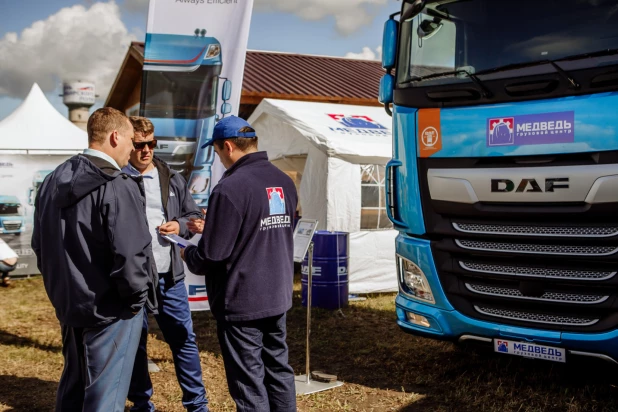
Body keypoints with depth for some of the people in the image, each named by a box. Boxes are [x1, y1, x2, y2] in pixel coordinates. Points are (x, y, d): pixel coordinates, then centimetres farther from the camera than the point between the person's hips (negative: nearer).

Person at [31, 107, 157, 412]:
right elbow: (130, 256, -26)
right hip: (110, 311, -8)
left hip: (67, 305, 8)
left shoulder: (53, 182, 7)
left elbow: (40, 245, 14)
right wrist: (136, 297, -10)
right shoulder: (117, 188, -20)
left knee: (72, 387, 23)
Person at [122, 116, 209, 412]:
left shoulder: (171, 178, 9)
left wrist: (180, 225, -5)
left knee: (184, 338, 7)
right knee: (134, 342, 11)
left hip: (169, 275, 3)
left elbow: (194, 216, 15)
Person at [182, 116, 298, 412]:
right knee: (279, 371, 19)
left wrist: (187, 255, 3)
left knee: (249, 383, 4)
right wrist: (212, 225, 19)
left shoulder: (230, 188, -20)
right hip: (278, 296, 8)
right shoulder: (284, 182, 6)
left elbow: (210, 256, -21)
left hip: (241, 302, -8)